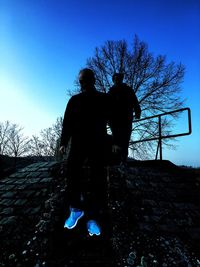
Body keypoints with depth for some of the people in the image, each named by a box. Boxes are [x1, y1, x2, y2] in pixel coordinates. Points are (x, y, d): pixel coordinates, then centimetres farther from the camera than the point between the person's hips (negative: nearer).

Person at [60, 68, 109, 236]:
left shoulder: (104, 99, 8)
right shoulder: (75, 100, 11)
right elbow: (67, 122, 8)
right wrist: (63, 142, -2)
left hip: (98, 145, -1)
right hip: (78, 144, 2)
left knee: (98, 179, -6)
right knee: (73, 175, -5)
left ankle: (92, 217, 3)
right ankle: (76, 209, 13)